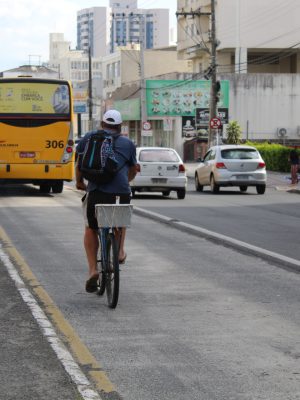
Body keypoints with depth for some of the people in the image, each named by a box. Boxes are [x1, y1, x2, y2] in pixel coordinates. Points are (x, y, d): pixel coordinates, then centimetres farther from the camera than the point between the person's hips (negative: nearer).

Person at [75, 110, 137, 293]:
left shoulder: (90, 137, 16)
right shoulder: (128, 143, 18)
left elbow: (79, 164, 21)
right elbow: (133, 171, 29)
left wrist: (80, 182, 38)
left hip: (96, 191, -1)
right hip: (122, 193, 1)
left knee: (91, 229, 18)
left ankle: (93, 270, 7)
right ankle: (120, 251, 22)